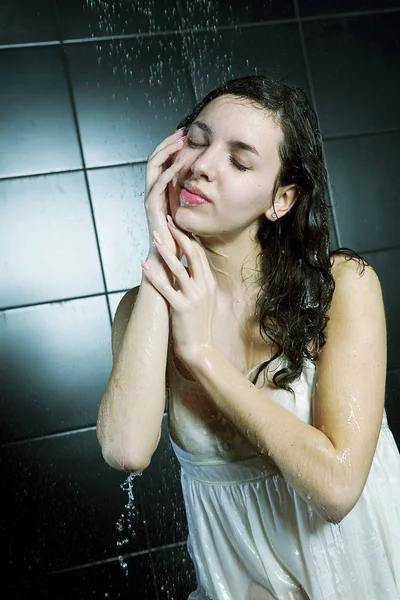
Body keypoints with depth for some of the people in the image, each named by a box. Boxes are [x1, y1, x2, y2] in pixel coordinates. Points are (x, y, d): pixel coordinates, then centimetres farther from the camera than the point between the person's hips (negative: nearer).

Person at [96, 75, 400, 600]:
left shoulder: (344, 283, -21)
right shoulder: (148, 306, -12)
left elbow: (337, 484, -28)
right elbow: (127, 450, -31)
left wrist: (202, 353, -27)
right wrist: (160, 251, -28)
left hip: (354, 558, -1)